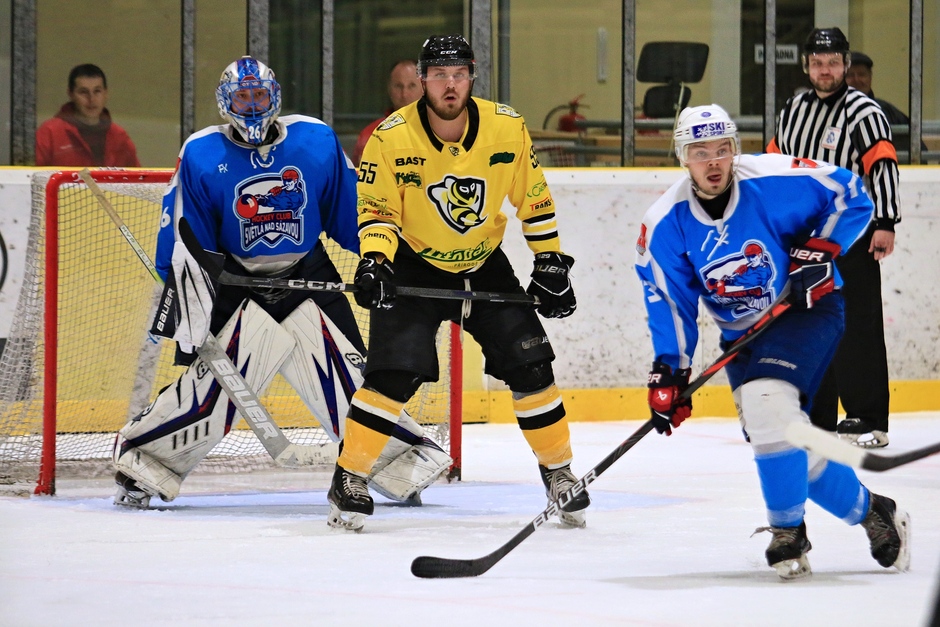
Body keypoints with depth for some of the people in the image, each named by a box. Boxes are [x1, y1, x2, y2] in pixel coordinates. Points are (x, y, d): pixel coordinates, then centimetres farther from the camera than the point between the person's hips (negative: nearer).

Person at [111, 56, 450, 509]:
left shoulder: (317, 142, 0)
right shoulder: (201, 156, -5)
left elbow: (351, 213, 9)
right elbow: (183, 240, -4)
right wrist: (183, 300, -12)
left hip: (311, 280, 2)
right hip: (238, 285, -2)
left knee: (351, 378, -2)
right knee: (209, 390, -11)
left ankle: (406, 462, 14)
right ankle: (139, 463, 3)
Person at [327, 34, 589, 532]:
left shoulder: (507, 128, -12)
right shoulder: (391, 138, -19)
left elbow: (532, 197, 1)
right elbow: (377, 210, -11)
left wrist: (550, 261, 1)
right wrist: (374, 262, -28)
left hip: (484, 265, 3)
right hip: (414, 266, -3)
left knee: (529, 366, -3)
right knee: (394, 373, -18)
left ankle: (558, 471, 16)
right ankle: (348, 479, -7)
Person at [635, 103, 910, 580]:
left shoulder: (775, 180, -18)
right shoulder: (665, 223, -9)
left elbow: (851, 196, -7)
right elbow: (668, 301, -3)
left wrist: (818, 250, -17)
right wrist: (669, 373, -10)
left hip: (808, 309, -4)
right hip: (742, 334, 4)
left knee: (767, 401, -28)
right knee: (790, 449, -5)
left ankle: (787, 531, -14)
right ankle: (868, 511, 20)